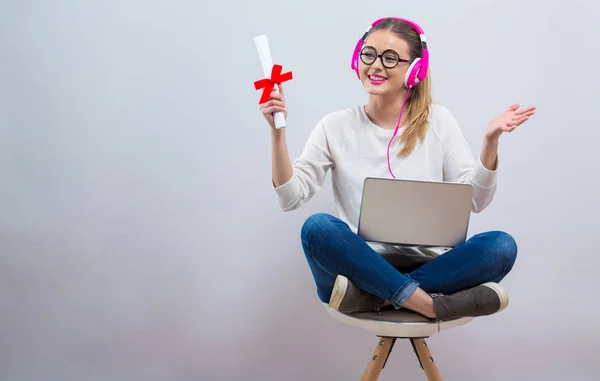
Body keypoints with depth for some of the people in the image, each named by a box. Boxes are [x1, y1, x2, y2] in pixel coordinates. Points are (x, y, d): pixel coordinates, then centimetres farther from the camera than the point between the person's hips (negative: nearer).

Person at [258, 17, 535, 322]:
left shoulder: (438, 121, 5)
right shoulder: (336, 126, 4)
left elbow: (475, 200, 1)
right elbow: (290, 198, -4)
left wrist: (490, 141, -12)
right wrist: (278, 132, -14)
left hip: (427, 267, 2)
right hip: (362, 265, -1)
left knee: (501, 245, -25)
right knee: (318, 227, -31)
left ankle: (370, 298, -26)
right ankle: (433, 306, -27)